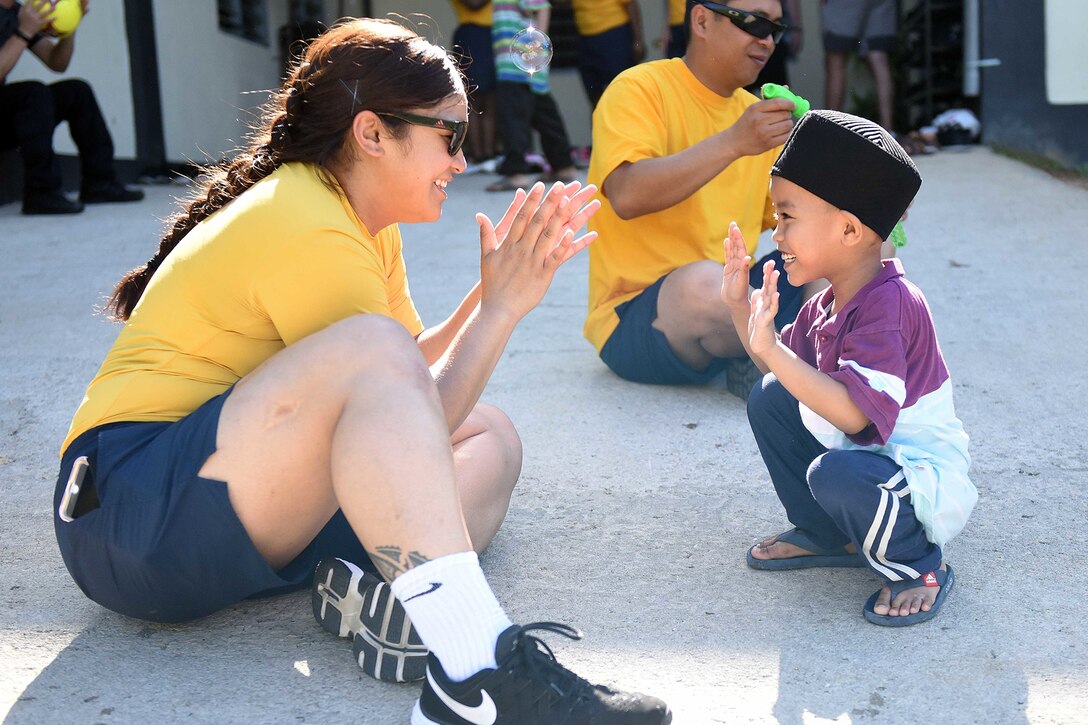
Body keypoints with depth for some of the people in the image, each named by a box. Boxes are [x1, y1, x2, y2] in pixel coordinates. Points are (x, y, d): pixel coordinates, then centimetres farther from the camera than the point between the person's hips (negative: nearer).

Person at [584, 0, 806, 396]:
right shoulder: (641, 88, -9)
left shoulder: (754, 112, 13)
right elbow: (627, 195, -26)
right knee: (705, 281, -37)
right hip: (636, 319, -7)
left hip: (732, 306, 7)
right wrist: (733, 143, -31)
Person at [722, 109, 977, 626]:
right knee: (768, 399, 2)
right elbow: (786, 372, 13)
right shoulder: (828, 303, 1)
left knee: (835, 474, -36)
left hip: (925, 481, -9)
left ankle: (918, 567, -5)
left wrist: (772, 348, -41)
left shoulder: (888, 303, -27)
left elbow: (855, 413, -37)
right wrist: (739, 305, 3)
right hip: (859, 453, 9)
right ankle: (826, 536, 14)